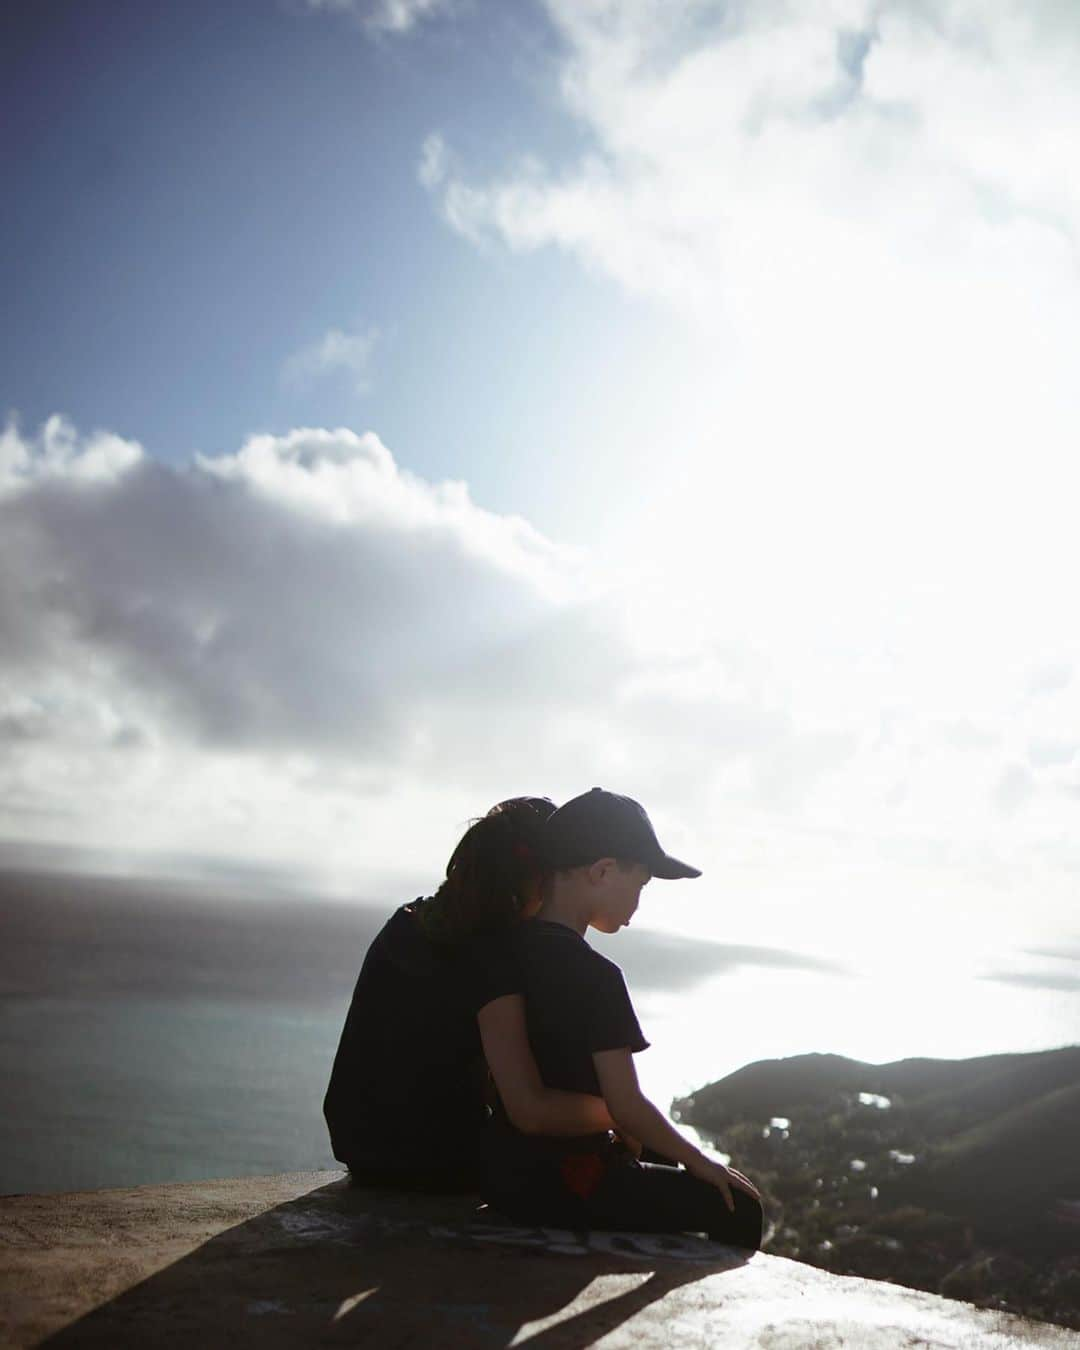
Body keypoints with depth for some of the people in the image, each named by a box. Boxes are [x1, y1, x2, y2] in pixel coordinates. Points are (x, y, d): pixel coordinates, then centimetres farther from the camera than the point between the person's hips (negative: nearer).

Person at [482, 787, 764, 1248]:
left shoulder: (511, 947, 3)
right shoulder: (593, 975, -21)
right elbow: (625, 1105, -21)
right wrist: (696, 1159, -5)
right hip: (560, 1184, -9)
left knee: (658, 1158, 32)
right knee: (737, 1206, -1)